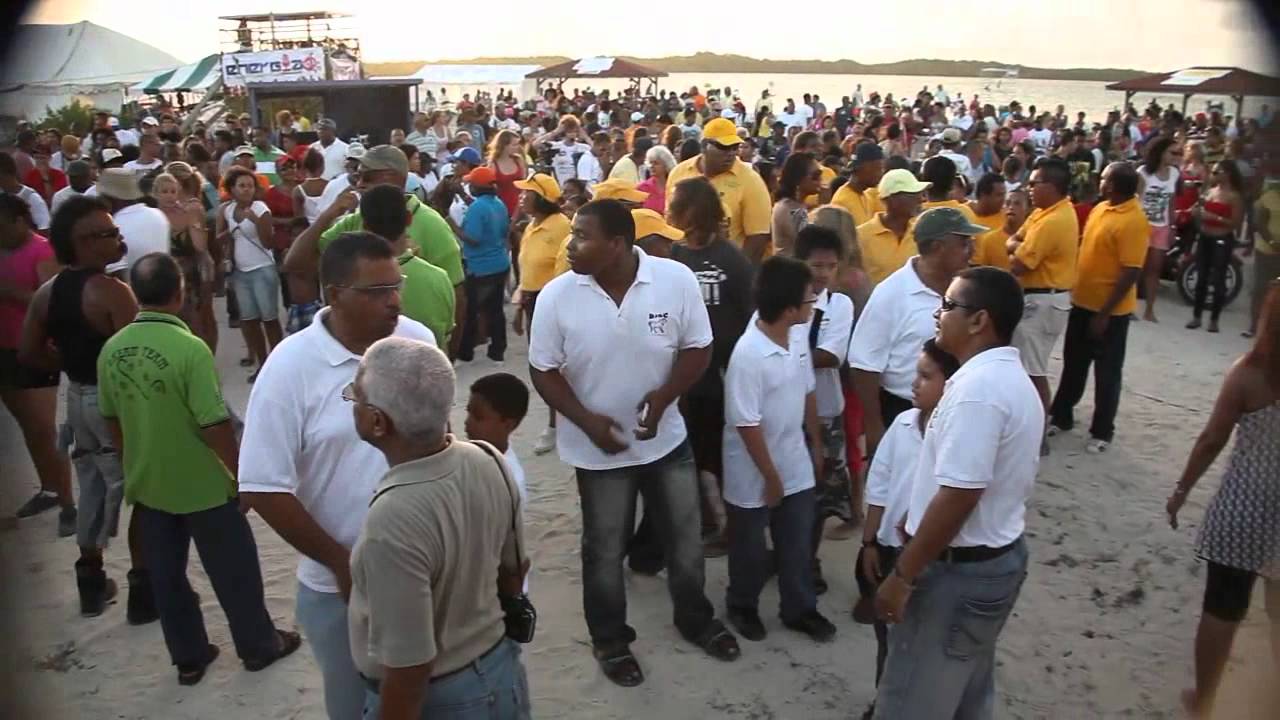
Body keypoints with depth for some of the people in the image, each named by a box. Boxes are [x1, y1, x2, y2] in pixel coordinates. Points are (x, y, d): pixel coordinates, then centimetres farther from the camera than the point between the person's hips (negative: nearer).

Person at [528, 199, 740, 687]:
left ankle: (696, 619, 44)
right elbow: (543, 371, -7)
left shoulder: (676, 279, -16)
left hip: (666, 438, 1)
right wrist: (587, 420, -20)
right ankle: (610, 639, 38)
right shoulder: (556, 296, -15)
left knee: (685, 538, 18)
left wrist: (663, 397, -22)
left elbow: (697, 349, -6)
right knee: (605, 549, 15)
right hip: (598, 447, -1)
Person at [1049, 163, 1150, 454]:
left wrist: (1105, 313, -21)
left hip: (1110, 310, -8)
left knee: (1106, 373, 6)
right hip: (1083, 301, 8)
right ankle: (1061, 416, 32)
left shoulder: (1133, 221, -21)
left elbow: (1131, 273, -22)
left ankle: (1102, 431, 20)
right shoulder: (1101, 208, 5)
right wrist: (1074, 288, 14)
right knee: (1073, 364, 18)